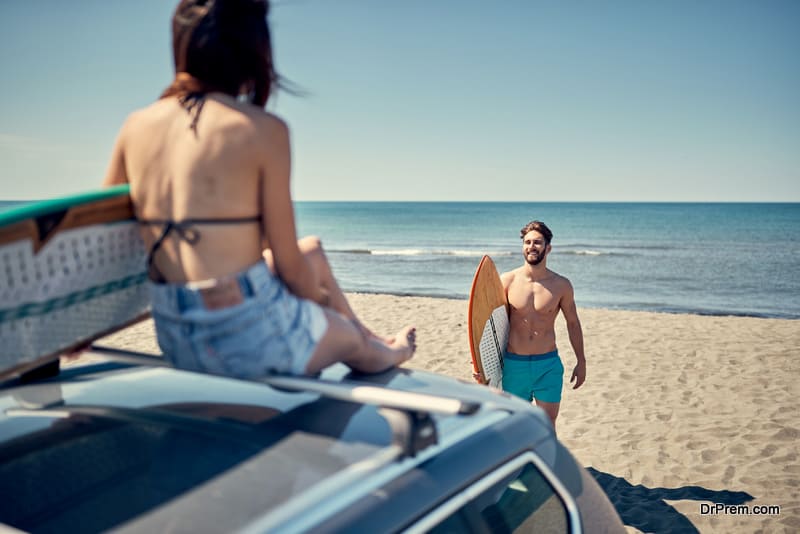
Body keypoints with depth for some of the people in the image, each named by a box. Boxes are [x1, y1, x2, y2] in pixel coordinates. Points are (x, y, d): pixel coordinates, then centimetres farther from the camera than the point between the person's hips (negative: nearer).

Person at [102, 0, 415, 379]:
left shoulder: (135, 126, 3)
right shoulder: (264, 130, -14)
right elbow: (288, 264, -10)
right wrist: (318, 301, 12)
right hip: (250, 338, -7)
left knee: (313, 250, 31)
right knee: (352, 339, 28)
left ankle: (371, 340, 53)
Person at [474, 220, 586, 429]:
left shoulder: (561, 285, -1)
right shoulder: (507, 281, -3)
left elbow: (573, 323, 12)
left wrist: (581, 362, 13)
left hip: (548, 364, 0)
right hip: (513, 364, 0)